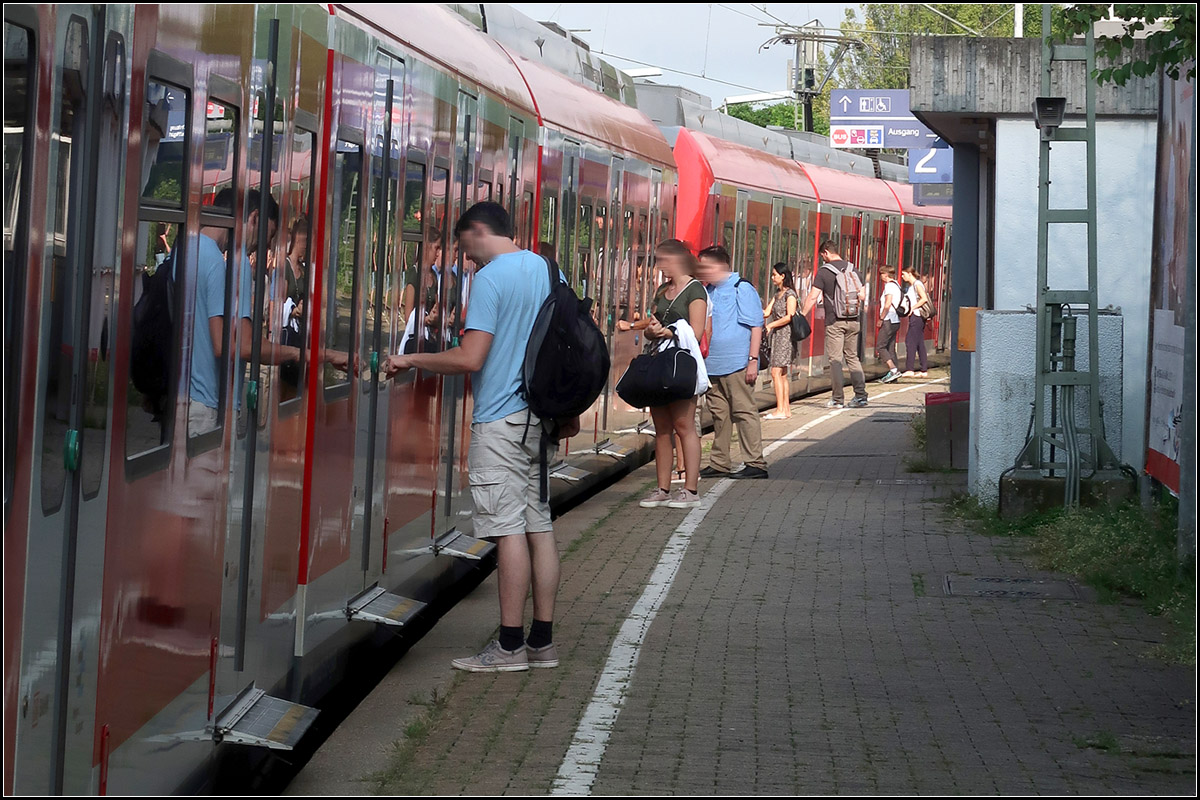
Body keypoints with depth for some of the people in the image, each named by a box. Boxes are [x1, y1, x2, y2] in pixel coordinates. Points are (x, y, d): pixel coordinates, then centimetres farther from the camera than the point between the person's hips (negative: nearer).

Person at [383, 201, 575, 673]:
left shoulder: (491, 278, -12)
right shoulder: (548, 271, 13)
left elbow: (469, 358, -19)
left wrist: (410, 360, -6)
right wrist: (568, 411, 26)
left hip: (502, 420, -8)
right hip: (542, 418, 8)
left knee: (509, 528, -6)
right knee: (539, 524, 9)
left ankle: (511, 646, -3)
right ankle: (542, 641, 12)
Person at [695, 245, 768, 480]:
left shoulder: (741, 288, -5)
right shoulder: (708, 291, 17)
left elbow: (756, 326, -8)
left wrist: (753, 359, -14)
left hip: (736, 364, -8)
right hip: (712, 363, 8)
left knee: (744, 412, -5)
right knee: (719, 415, 11)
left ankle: (756, 464, -3)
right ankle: (719, 464, 17)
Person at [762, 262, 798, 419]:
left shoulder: (789, 294, -9)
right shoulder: (778, 294, 18)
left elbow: (790, 316, -16)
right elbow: (766, 312, 14)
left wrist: (771, 325, -13)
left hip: (785, 334, -9)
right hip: (776, 336, 9)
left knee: (776, 372, -12)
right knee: (782, 374, 7)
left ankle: (780, 410, -14)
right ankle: (786, 409, 8)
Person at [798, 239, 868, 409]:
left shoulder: (823, 271, -7)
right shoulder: (852, 269, 8)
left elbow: (812, 297, -10)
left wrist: (802, 315, -2)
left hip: (834, 321, -5)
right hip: (853, 320, 5)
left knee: (835, 360, 0)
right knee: (852, 358, 13)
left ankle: (838, 399, 0)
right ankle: (861, 396, 8)